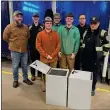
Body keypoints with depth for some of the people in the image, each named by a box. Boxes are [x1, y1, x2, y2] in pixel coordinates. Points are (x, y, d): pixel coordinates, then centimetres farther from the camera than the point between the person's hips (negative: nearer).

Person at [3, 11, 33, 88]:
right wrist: (13, 43, 8)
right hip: (15, 50, -3)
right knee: (15, 66, 6)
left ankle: (25, 79, 30)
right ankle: (15, 80, 24)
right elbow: (5, 37, 0)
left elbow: (28, 36, 18)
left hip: (24, 50, 4)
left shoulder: (26, 27, 4)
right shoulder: (9, 27, -8)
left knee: (25, 65, 14)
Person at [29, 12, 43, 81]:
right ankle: (33, 74, 20)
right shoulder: (30, 27, 5)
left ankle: (40, 73, 23)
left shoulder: (42, 27, 1)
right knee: (33, 60, 8)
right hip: (32, 47, 1)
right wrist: (30, 44, -6)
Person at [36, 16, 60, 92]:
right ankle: (45, 84, 29)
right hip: (44, 58, -1)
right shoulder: (40, 34, -1)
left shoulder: (55, 34, 3)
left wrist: (52, 55, -9)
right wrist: (46, 55, -11)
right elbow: (38, 46, -5)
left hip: (54, 58, 1)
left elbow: (58, 45, 1)